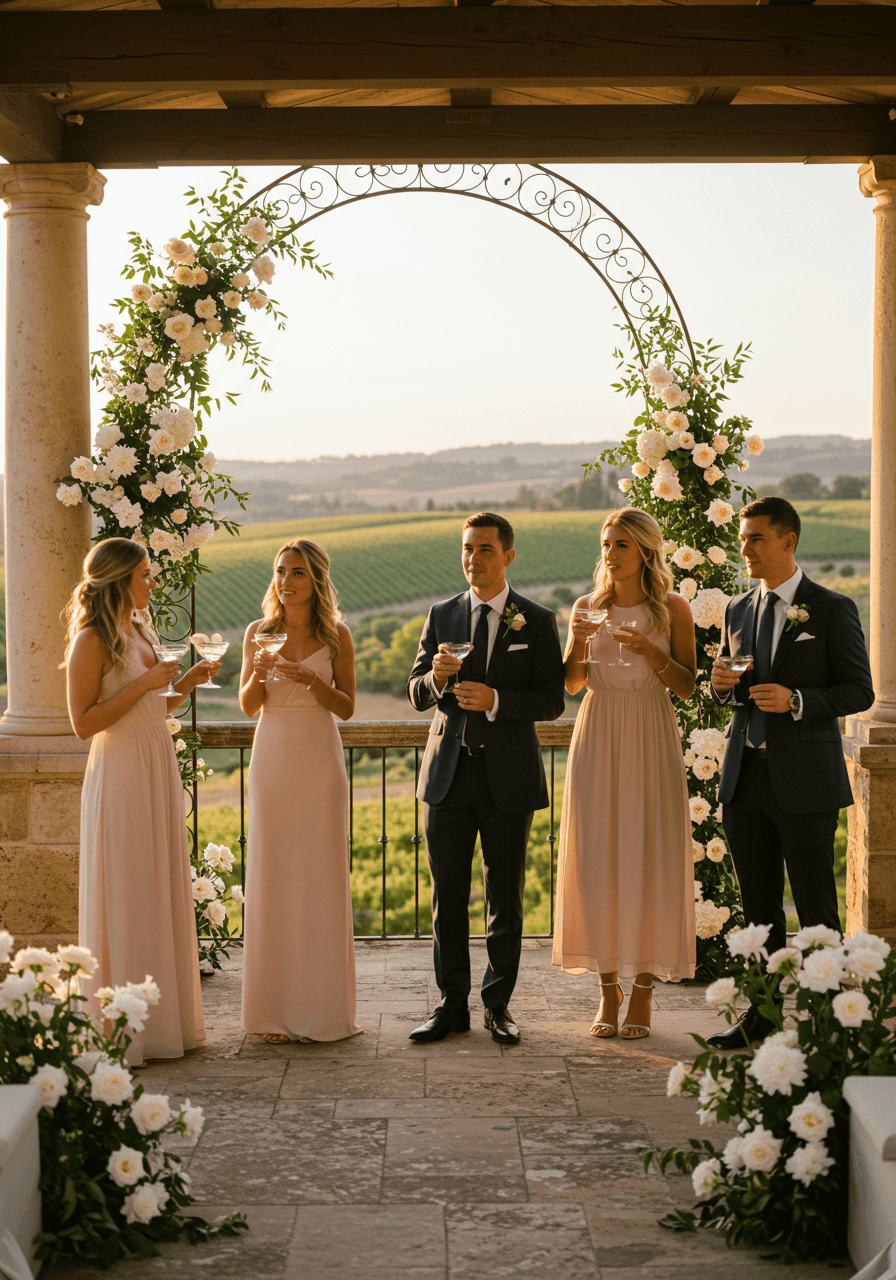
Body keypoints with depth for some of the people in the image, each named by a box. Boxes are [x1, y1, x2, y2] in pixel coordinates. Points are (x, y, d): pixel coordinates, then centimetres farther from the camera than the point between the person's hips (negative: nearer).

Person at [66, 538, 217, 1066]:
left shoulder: (138, 633, 15)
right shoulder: (92, 641, -10)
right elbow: (84, 723, -16)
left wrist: (185, 685, 6)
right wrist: (144, 684, -17)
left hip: (159, 772, 8)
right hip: (120, 775, -8)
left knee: (163, 895, 10)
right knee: (124, 898, -4)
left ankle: (163, 1019, 18)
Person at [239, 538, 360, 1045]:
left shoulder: (337, 635, 1)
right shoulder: (258, 632, 6)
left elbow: (346, 707, 1)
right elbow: (248, 706, 7)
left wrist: (311, 679, -16)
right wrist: (258, 674, -14)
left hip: (320, 760, -1)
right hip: (272, 757, 1)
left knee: (322, 876, -1)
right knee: (272, 877, 1)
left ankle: (322, 1006, 8)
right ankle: (277, 1008, 6)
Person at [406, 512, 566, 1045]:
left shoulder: (537, 621, 1)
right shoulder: (442, 616, 9)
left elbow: (552, 701, -4)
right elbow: (417, 694, 7)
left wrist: (496, 700, -19)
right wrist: (436, 676, -16)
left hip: (509, 776, -2)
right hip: (449, 774, 2)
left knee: (506, 896, 5)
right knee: (447, 895, 4)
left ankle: (499, 1005, 16)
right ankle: (453, 1005, 13)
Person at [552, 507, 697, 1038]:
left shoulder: (673, 609, 2)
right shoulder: (588, 606, 9)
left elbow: (687, 686, -1)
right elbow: (571, 683, 6)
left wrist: (649, 651, -15)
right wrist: (579, 640, -10)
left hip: (650, 739, -2)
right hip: (597, 736, 2)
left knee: (648, 857, -3)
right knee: (597, 857, 0)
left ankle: (643, 993, 5)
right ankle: (608, 990, 10)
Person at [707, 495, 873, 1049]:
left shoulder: (832, 609, -4)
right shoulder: (738, 610, 13)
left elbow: (859, 690, -6)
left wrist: (796, 701, -20)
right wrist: (721, 682, -1)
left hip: (805, 780, -6)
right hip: (747, 777, 6)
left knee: (816, 910, 0)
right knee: (759, 907, 12)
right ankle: (763, 1014, 22)